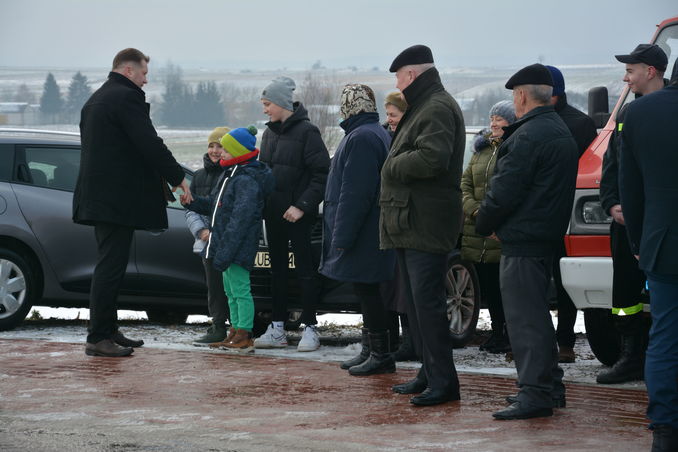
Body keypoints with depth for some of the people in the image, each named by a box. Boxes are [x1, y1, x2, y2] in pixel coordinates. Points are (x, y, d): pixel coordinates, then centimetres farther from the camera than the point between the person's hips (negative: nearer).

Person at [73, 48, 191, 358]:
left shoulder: (95, 100, 19)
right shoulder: (127, 97, -12)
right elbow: (150, 145, -18)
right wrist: (179, 178, -8)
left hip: (99, 198, 10)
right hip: (119, 199, -10)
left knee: (109, 265, 16)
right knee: (111, 266, -9)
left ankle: (108, 330, 20)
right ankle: (98, 338, -9)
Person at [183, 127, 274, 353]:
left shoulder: (246, 180, -18)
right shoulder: (235, 175, 16)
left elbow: (240, 218, -24)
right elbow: (214, 205, 25)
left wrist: (225, 251, -26)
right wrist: (192, 202, 10)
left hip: (239, 248, -11)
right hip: (228, 247, 11)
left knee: (240, 289, -7)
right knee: (231, 291, 16)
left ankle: (244, 336, -4)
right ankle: (235, 333, 23)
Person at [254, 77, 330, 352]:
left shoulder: (306, 132, -11)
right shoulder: (270, 133, 11)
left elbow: (321, 174, -14)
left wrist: (302, 206, -18)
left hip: (299, 216, -7)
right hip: (273, 213, 7)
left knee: (306, 270, -1)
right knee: (277, 269, 11)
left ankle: (310, 328, 4)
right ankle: (277, 329, 16)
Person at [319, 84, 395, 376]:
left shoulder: (361, 138, -17)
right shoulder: (378, 135, 17)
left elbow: (355, 193, -22)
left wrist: (343, 236, -22)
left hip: (361, 232, -11)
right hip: (370, 231, 11)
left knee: (365, 289, -6)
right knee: (365, 290, 14)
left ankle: (380, 354, -3)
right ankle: (371, 351, 20)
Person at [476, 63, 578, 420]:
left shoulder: (529, 136, -17)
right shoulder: (560, 132, 16)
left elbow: (505, 190, -19)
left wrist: (485, 225, -2)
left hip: (523, 239, -10)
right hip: (548, 236, 10)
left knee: (525, 316, -8)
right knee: (535, 313, 18)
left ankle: (534, 393, -9)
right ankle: (549, 386, 23)